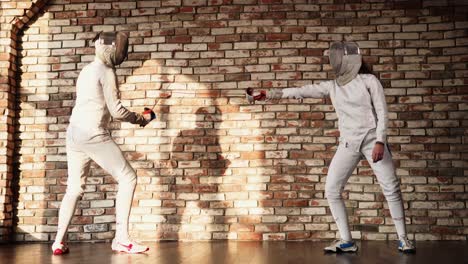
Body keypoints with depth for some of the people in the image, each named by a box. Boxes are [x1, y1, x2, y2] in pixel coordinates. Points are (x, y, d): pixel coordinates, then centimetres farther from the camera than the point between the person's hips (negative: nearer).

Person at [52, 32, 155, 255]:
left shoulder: (86, 71, 19)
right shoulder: (106, 72, -9)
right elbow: (116, 110, -13)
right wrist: (140, 119, 2)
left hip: (74, 134, 9)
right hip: (93, 134, -9)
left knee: (75, 188, 16)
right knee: (128, 178, -3)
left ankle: (58, 242, 12)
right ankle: (121, 239, -7)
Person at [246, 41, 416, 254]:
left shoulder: (369, 80, -4)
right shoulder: (331, 86, 6)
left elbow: (382, 112, -7)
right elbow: (300, 91, 0)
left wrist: (380, 142, -19)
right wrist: (266, 94, -8)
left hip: (372, 140, -4)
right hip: (348, 144, 4)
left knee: (391, 188, -5)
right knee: (331, 190, -5)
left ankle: (403, 239, 13)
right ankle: (346, 241, 6)